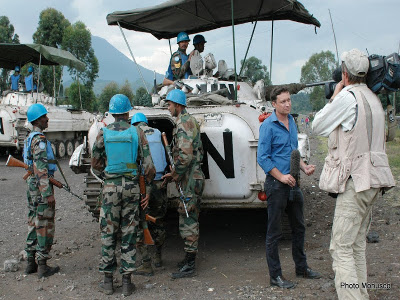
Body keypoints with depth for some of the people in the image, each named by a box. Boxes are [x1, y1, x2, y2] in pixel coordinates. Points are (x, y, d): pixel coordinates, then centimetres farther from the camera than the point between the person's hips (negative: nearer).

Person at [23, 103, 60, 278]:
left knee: (34, 224, 14)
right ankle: (42, 266, 1)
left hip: (32, 186, 10)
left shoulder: (29, 139, 16)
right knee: (44, 226, -4)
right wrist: (48, 193, -23)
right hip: (41, 186, -10)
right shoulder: (39, 140, -16)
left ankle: (31, 263, 21)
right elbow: (41, 169, -22)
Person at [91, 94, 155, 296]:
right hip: (132, 187, 0)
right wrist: (147, 190, 7)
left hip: (111, 187, 0)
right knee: (129, 234, 7)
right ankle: (127, 281, 11)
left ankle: (108, 281, 13)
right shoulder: (137, 133, -2)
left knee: (108, 234, 9)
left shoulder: (103, 133, -1)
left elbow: (96, 165, 4)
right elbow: (149, 166, -4)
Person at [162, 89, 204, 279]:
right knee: (190, 220, 17)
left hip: (189, 179, -11)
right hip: (194, 176, 11)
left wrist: (174, 174, -11)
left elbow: (185, 156, -27)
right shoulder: (190, 121, 17)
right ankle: (189, 259, 27)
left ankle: (189, 266, 1)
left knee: (187, 221, -6)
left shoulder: (183, 124, -16)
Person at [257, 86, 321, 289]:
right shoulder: (268, 125, -12)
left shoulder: (291, 121, 11)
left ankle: (301, 267, 34)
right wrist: (281, 176, -18)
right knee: (274, 231, 2)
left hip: (293, 182, 8)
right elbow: (262, 158, -15)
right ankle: (275, 276, 12)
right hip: (276, 184, -8)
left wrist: (304, 167, 7)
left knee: (299, 227, 18)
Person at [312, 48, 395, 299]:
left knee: (341, 248, -7)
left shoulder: (348, 97, -12)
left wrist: (335, 95, 7)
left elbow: (318, 126, -3)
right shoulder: (373, 99, 14)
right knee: (357, 245, 17)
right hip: (372, 180, 9)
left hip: (355, 180, -9)